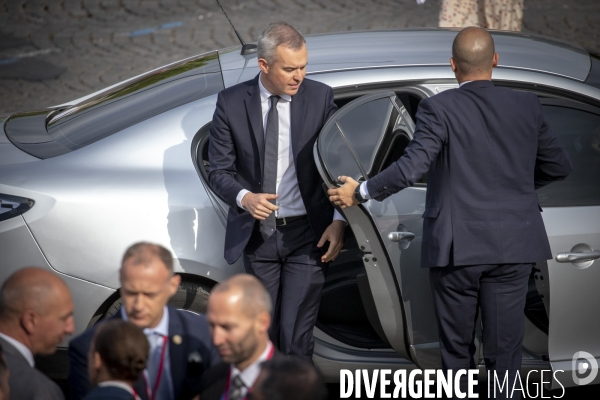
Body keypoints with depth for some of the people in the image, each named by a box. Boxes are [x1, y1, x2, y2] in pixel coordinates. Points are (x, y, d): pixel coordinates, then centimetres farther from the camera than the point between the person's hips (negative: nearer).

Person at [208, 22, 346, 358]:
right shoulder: (231, 103, -4)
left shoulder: (320, 97, -4)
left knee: (295, 336, -10)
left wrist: (339, 221, -10)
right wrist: (244, 198, -21)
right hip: (257, 234, 2)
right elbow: (220, 170, 0)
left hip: (307, 233, -2)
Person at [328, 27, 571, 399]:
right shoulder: (527, 106, 3)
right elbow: (559, 165, 13)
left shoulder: (439, 108, -9)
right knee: (505, 351, 4)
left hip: (457, 247, -2)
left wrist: (361, 192, -5)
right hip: (513, 245, 2)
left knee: (457, 350, 12)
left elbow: (411, 168, -17)